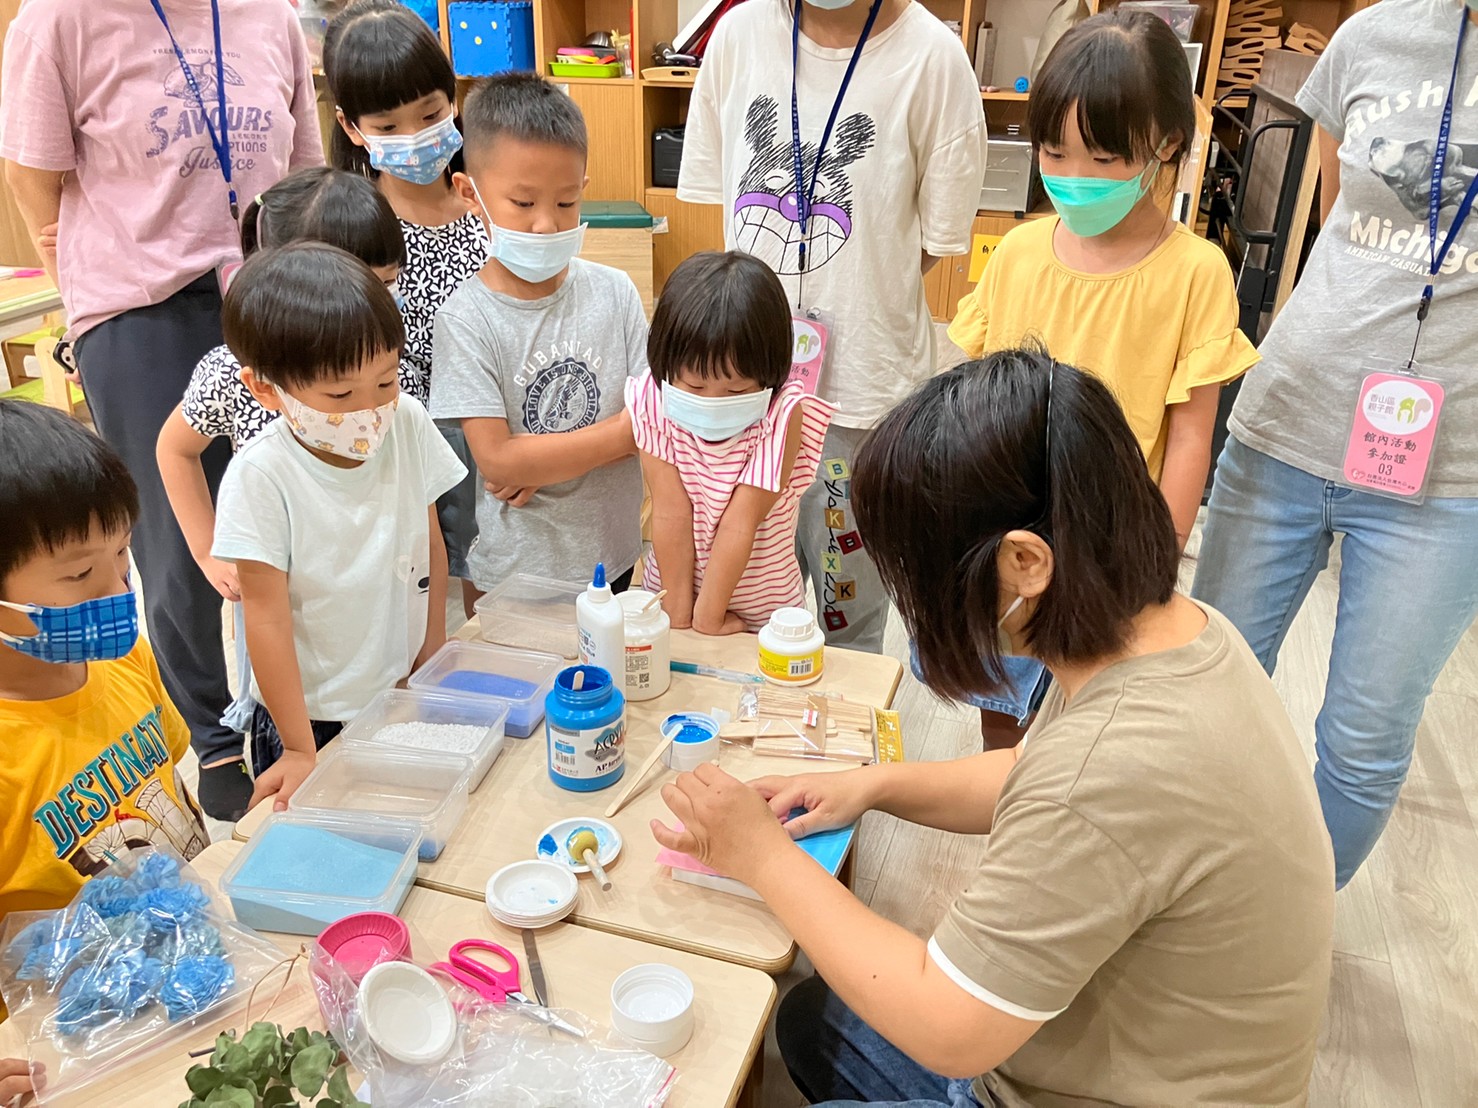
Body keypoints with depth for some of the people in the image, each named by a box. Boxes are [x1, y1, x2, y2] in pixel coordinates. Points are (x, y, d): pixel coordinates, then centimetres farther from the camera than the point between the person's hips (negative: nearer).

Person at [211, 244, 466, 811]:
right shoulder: (261, 478, -23)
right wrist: (299, 749, -13)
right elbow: (267, 616, -18)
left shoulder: (407, 423, -12)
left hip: (402, 696, 4)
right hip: (313, 717, -3)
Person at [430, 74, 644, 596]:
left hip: (612, 552, 3)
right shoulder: (467, 319, -14)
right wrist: (623, 431, -17)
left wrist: (545, 460, -18)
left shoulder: (614, 291, -5)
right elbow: (497, 461, -19)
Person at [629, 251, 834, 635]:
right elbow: (671, 512, -19)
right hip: (669, 590, 2)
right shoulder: (654, 402, -18)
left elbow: (741, 521, -24)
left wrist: (708, 618, -20)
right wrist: (678, 614, -15)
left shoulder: (784, 413, -24)